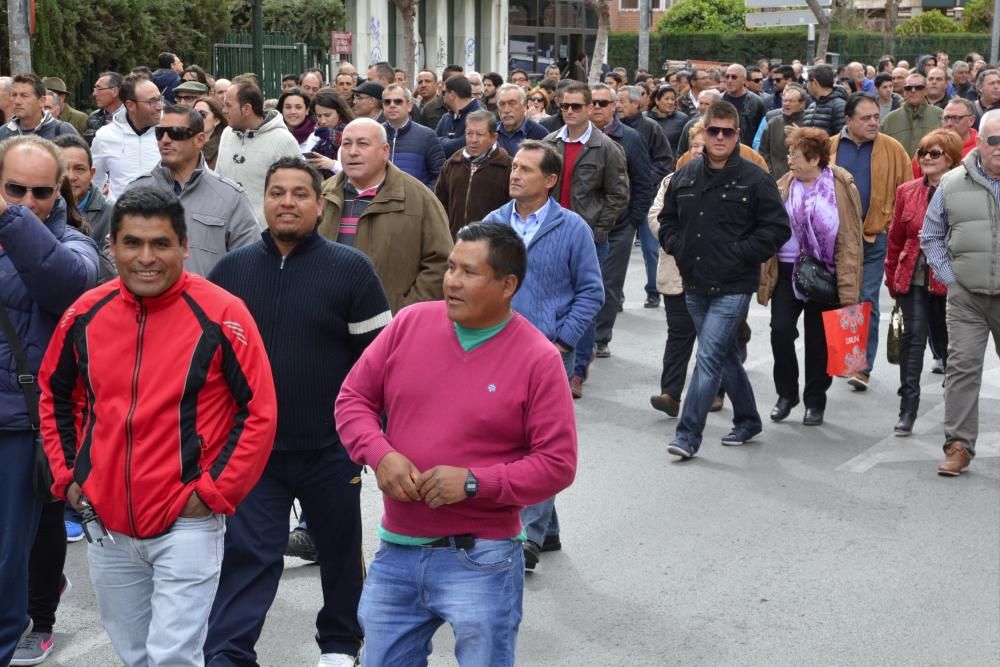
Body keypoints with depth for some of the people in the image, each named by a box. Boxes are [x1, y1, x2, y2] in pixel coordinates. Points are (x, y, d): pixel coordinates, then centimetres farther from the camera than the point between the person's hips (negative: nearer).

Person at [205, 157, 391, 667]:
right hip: (250, 445, 1)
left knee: (340, 549, 16)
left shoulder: (351, 269, -6)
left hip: (331, 448, -1)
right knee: (246, 556, 0)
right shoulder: (230, 270, 2)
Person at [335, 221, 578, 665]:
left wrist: (474, 482, -21)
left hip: (481, 562, -4)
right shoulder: (410, 323, 0)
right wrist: (380, 454, -13)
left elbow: (557, 463, -11)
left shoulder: (538, 359, -11)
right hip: (396, 551, 4)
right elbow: (353, 398, 6)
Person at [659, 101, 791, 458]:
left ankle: (688, 434, -8)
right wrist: (678, 247, 4)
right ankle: (747, 420, 32)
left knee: (709, 356, -11)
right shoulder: (684, 176, 7)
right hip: (695, 285, 6)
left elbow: (778, 228, -6)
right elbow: (667, 219, 21)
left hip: (733, 287, -6)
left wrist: (741, 253, -12)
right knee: (726, 355, 17)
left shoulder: (754, 179, -7)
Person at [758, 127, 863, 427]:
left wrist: (846, 287, -11)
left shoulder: (841, 188, -6)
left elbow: (850, 241, -7)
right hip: (786, 272, 2)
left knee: (818, 340, 7)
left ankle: (815, 402, 23)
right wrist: (765, 276, -1)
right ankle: (786, 393, 15)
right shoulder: (783, 186, 4)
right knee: (780, 331, -6)